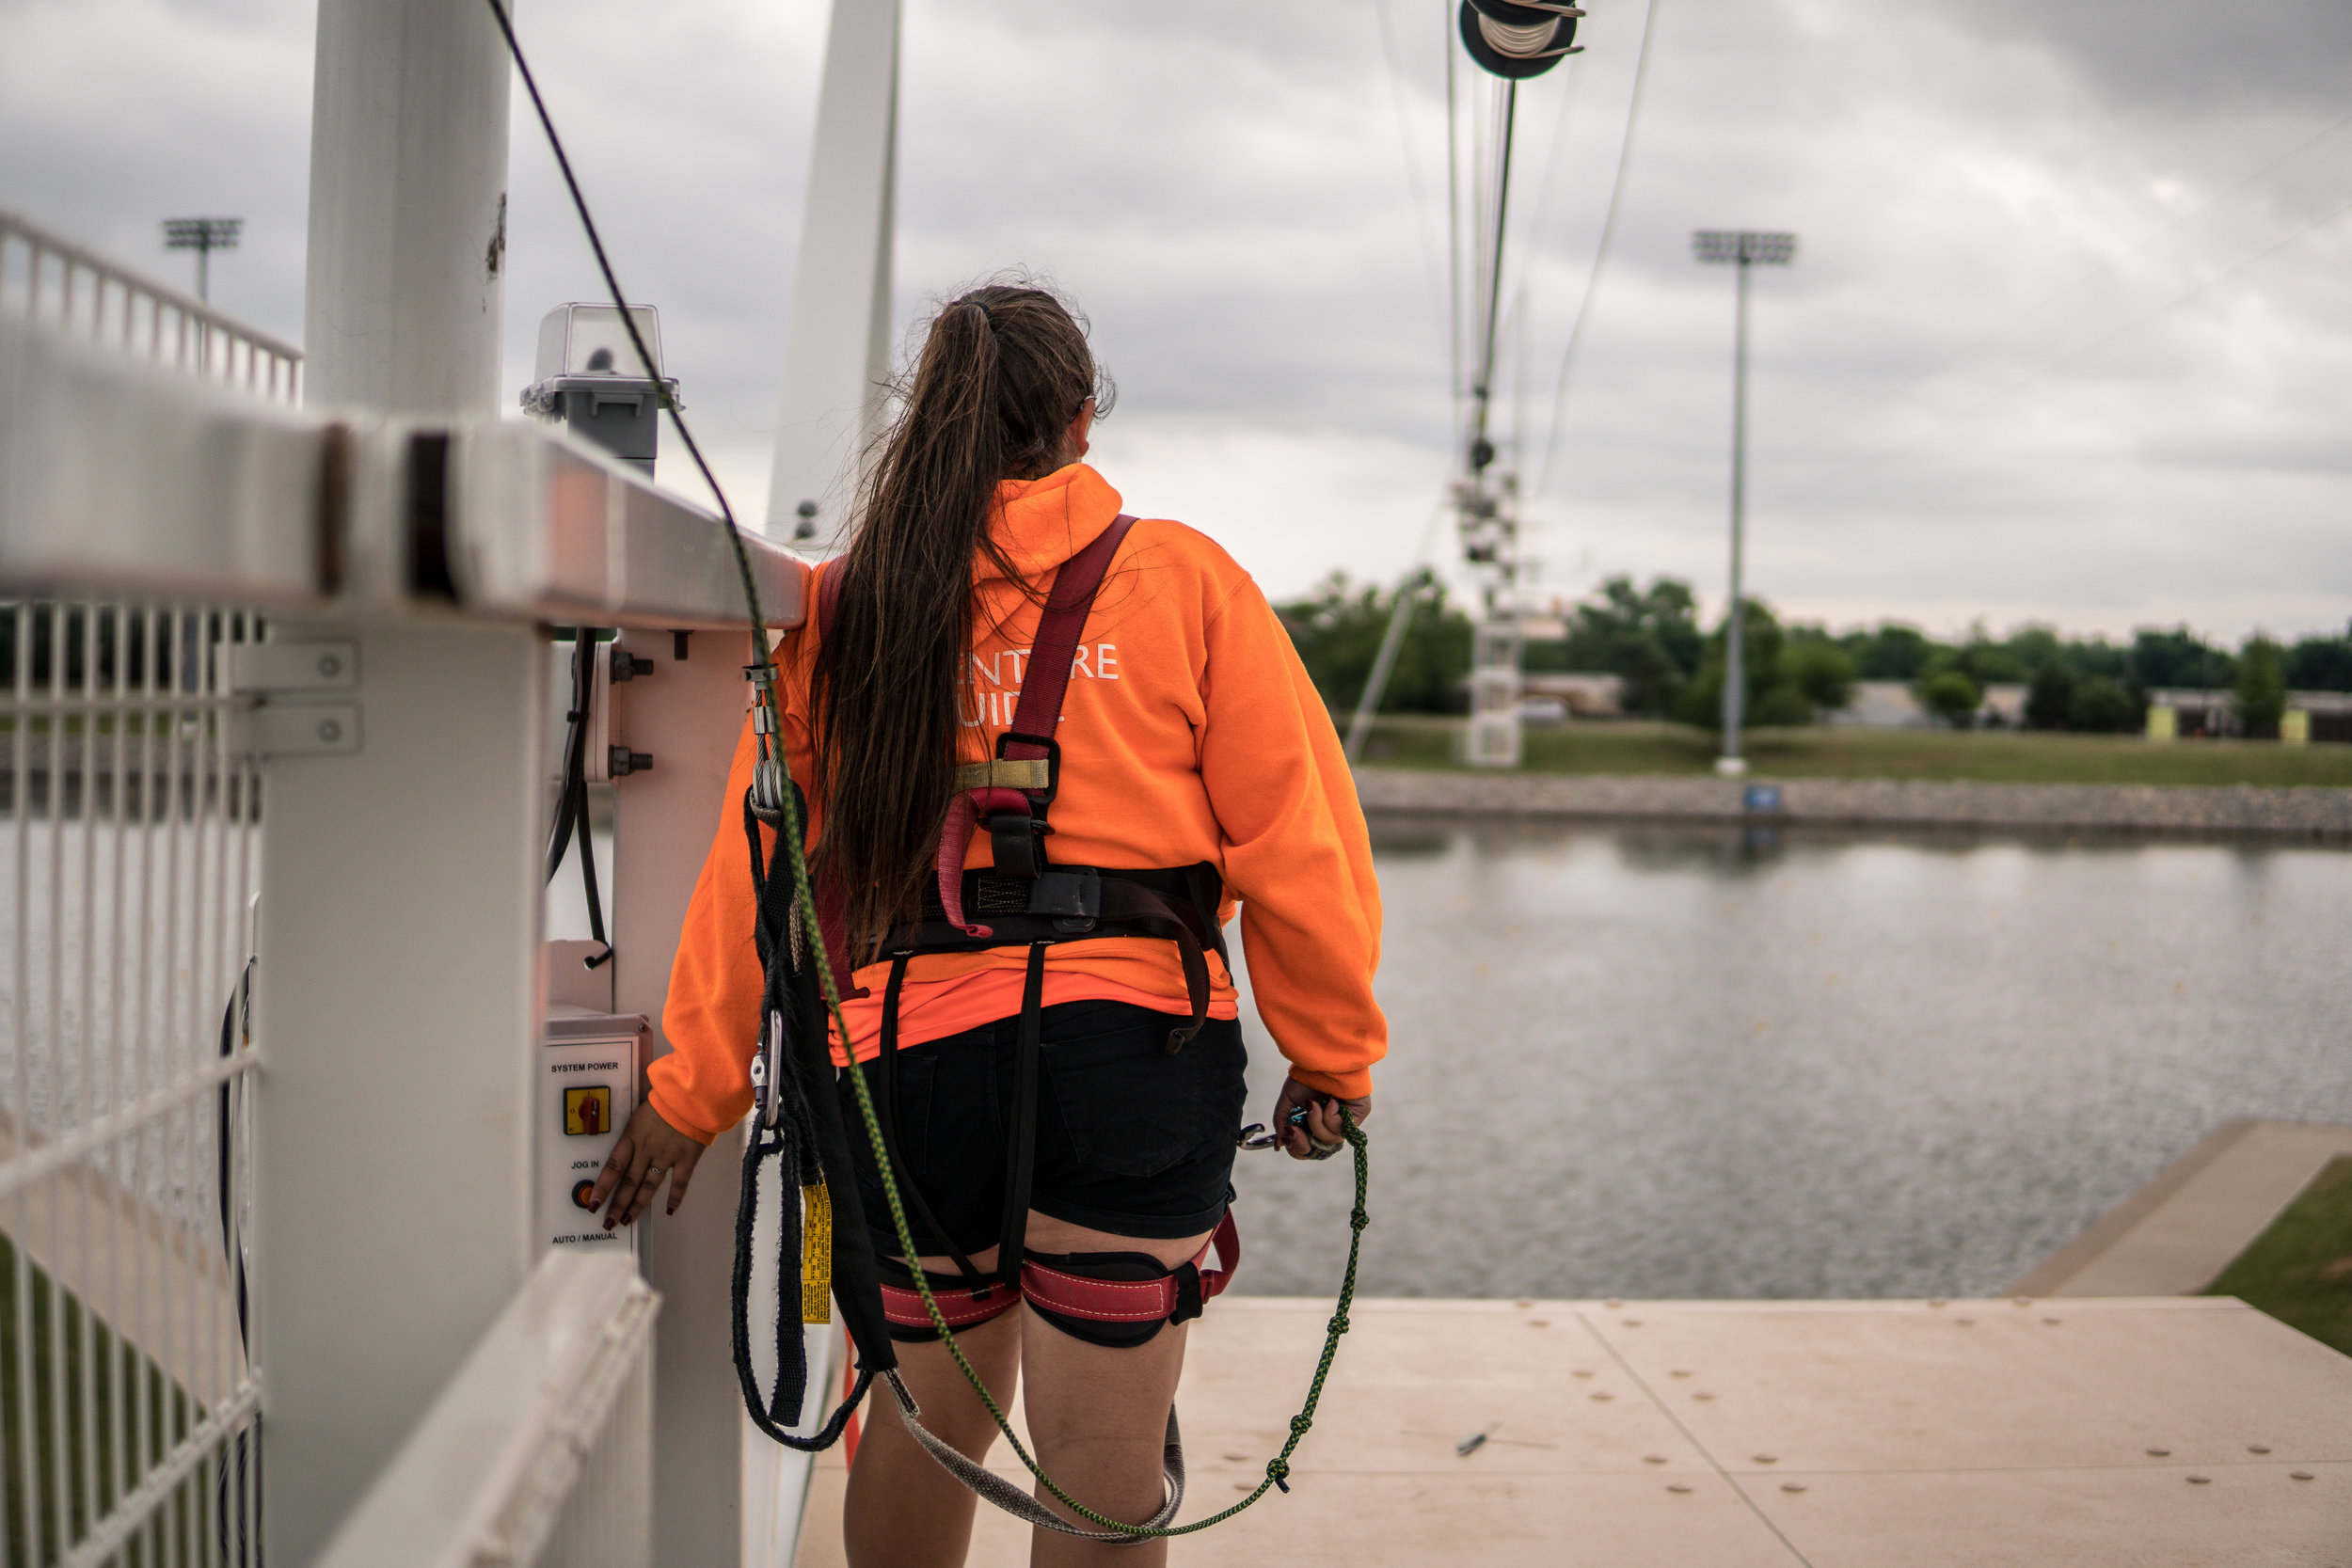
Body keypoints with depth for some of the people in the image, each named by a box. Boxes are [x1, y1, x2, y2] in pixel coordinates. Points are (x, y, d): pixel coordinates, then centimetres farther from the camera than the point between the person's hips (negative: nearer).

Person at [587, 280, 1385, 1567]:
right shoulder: (1184, 580, 2)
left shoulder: (843, 610, 7)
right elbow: (1293, 836, -1)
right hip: (1134, 1040, -2)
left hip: (911, 1052, 3)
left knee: (928, 1415, 21)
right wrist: (1333, 1053, 9)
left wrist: (695, 1090, 12)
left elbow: (759, 865, 6)